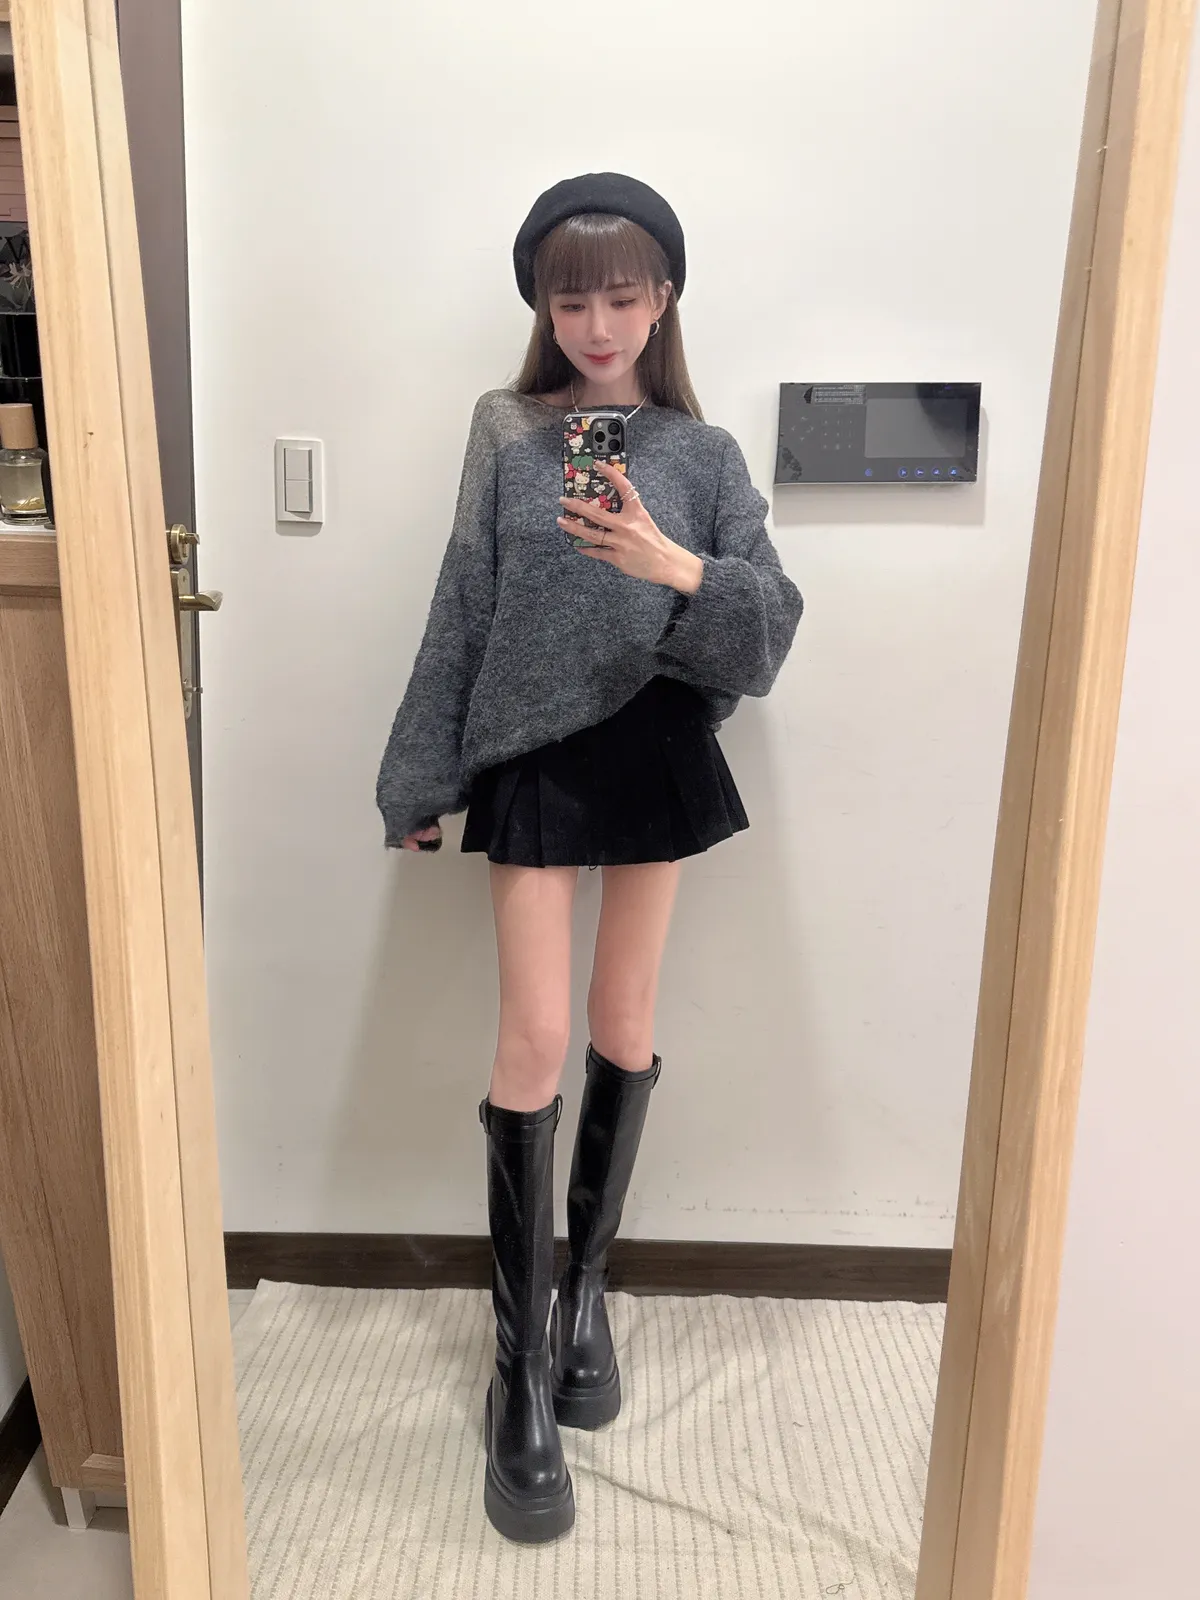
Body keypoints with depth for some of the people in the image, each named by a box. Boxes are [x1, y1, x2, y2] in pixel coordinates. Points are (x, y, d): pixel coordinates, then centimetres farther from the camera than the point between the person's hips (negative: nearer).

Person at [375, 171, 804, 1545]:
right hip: (531, 760, -1)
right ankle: (521, 1362, 13)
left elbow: (769, 628, -5)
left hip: (658, 755, 1)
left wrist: (679, 568, -25)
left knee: (624, 1027, 10)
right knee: (535, 1037, -2)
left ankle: (586, 1288, 32)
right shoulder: (506, 433, 2)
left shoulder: (701, 454, 3)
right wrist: (420, 780, 2)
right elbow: (460, 616, 2)